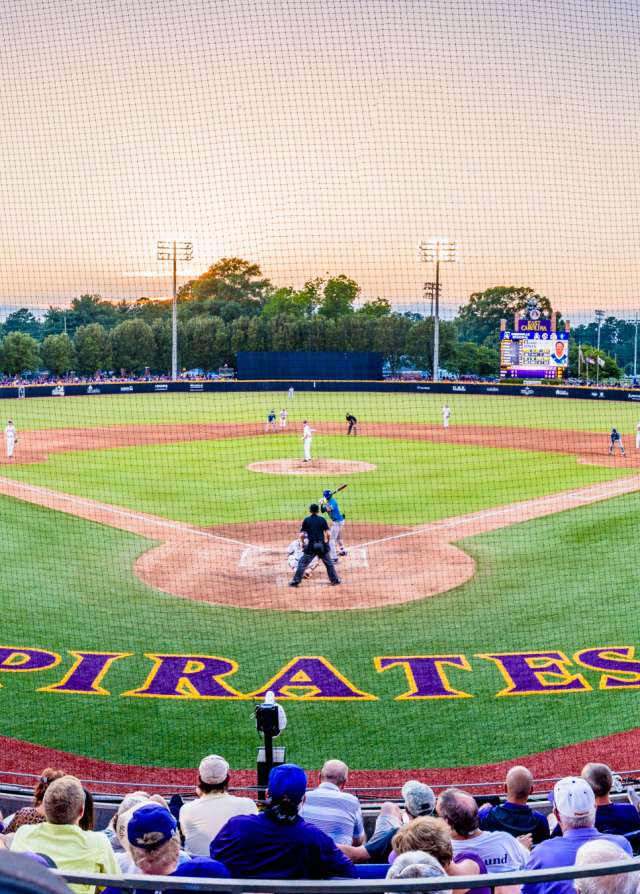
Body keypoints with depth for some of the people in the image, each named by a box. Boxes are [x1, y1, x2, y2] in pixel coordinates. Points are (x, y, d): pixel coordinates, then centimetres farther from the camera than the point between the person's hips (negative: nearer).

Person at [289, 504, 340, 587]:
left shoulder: (306, 520, 2)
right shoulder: (322, 520, 3)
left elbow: (302, 534, -3)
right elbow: (328, 534, -2)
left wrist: (303, 544, 12)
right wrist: (326, 542, 14)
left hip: (311, 546, -1)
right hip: (322, 545, 1)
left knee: (302, 563, 5)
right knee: (329, 563, 16)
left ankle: (295, 581, 0)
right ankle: (335, 580, 19)